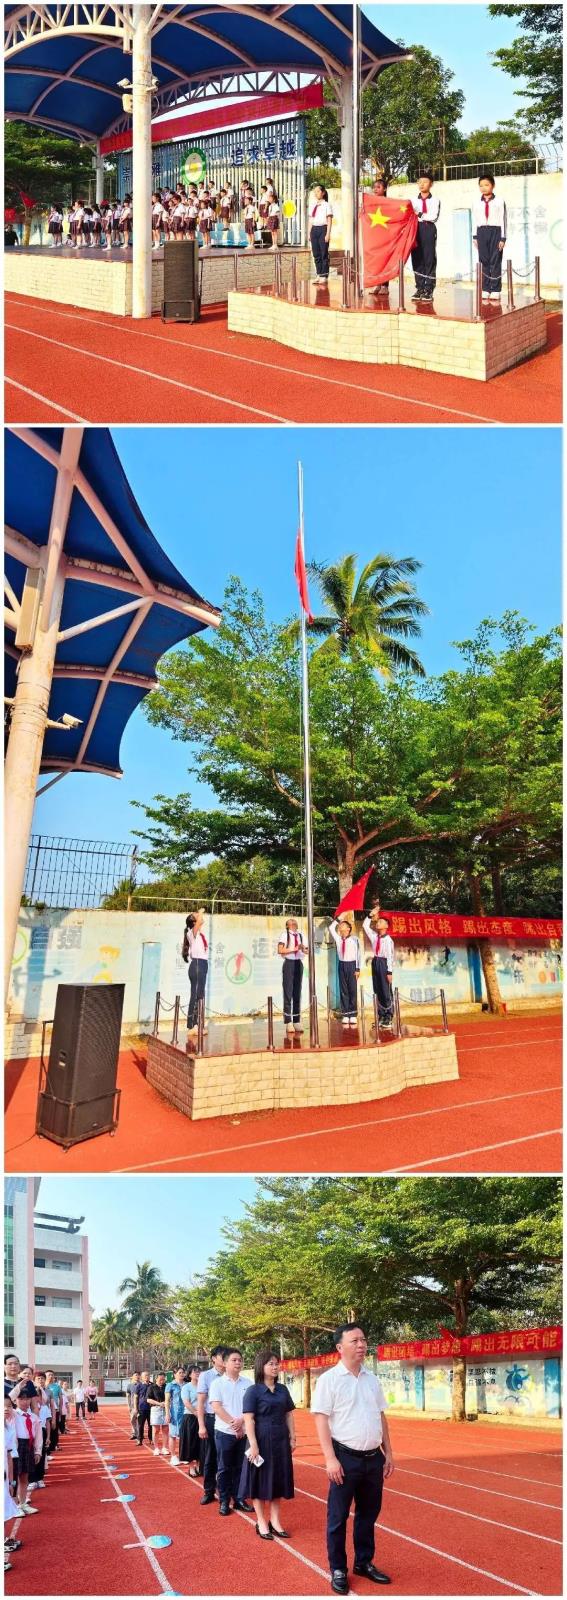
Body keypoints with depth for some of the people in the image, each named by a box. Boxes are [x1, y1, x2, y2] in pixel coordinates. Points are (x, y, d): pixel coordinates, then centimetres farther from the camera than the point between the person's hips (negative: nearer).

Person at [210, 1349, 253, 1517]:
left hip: (244, 1432, 2)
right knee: (224, 1469, 4)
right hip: (225, 1432, -2)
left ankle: (238, 1499, 19)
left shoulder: (247, 1383, 4)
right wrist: (233, 1424, -15)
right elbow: (216, 1407, -10)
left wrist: (241, 1421, -16)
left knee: (240, 1468, 8)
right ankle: (224, 1501, 13)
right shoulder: (217, 1383, -3)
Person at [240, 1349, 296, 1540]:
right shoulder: (253, 1391, -9)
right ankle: (261, 1522, 16)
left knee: (278, 1480, 11)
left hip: (280, 1440, 5)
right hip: (261, 1440, -5)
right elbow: (248, 1419, -14)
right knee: (260, 1480, 4)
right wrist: (253, 1445, -19)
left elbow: (289, 1414, 12)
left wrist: (292, 1438, 6)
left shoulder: (283, 1389, 6)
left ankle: (275, 1520, 23)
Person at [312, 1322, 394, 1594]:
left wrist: (388, 1453, 12)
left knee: (368, 1513, 17)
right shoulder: (329, 1379, -11)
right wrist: (330, 1459, -18)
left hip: (374, 1458, 6)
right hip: (346, 1458, -6)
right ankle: (338, 1570, 20)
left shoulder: (372, 1379, 7)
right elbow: (321, 1419, -14)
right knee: (338, 1517, 5)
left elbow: (381, 1417, 14)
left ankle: (364, 1562, 33)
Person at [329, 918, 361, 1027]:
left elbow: (358, 954, -6)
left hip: (351, 965, -4)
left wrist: (358, 969, -8)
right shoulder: (338, 939, 9)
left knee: (352, 990, -1)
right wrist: (338, 919, 4)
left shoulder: (354, 939, -6)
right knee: (343, 991, 4)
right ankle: (345, 1015, 7)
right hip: (342, 965, 4)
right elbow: (331, 928, 4)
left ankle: (353, 1016, 3)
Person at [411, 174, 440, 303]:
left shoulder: (435, 201, 5)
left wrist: (420, 214, -9)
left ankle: (428, 289, -4)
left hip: (429, 229, -3)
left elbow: (433, 217, -8)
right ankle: (419, 288, 6)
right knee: (417, 258, 1)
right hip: (416, 229, 3)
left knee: (429, 258, -4)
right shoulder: (413, 200, 13)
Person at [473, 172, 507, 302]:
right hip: (482, 232, 3)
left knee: (495, 261, -3)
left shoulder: (499, 201, -1)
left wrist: (503, 238, -6)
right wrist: (475, 236, 7)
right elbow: (475, 220, 11)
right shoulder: (477, 202, 8)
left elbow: (502, 220, -2)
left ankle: (495, 290, -1)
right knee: (483, 261, 4)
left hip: (495, 231, -3)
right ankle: (485, 289, 8)